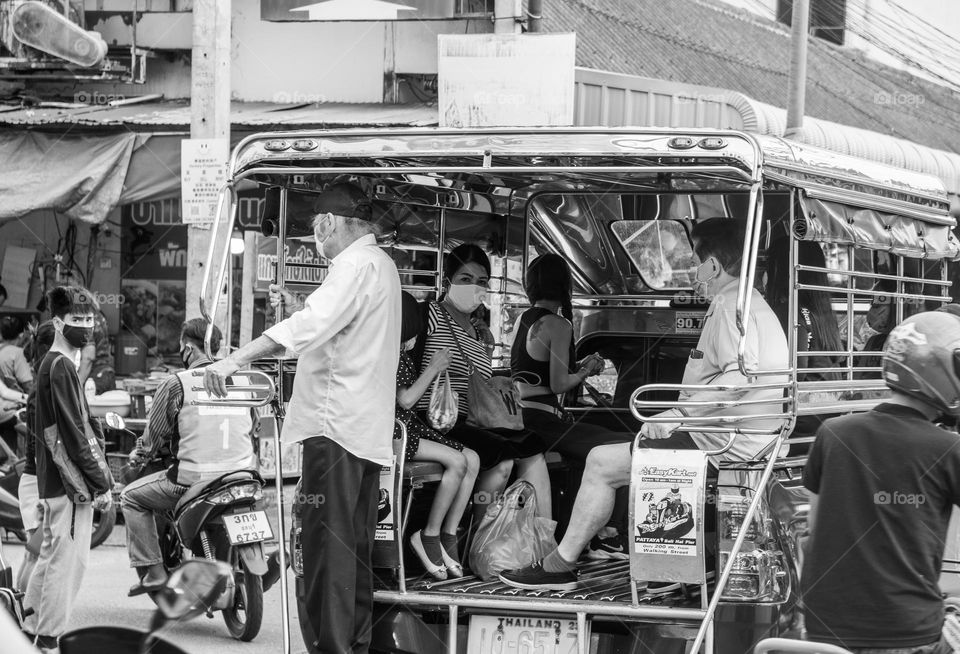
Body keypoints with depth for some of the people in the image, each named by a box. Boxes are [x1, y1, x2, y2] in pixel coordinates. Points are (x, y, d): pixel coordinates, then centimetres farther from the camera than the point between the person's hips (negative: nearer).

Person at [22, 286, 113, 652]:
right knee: (68, 559, -6)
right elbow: (73, 434, -19)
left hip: (55, 482, 10)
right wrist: (102, 483, -15)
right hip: (71, 484, -10)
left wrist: (100, 476, 16)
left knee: (51, 554, 16)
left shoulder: (54, 364, 16)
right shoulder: (61, 367, -15)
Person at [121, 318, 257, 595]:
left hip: (193, 481, -5)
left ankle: (152, 570, 7)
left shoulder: (176, 384, -5)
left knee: (131, 497, 16)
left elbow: (155, 434, 1)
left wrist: (138, 457, 22)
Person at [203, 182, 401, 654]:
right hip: (368, 431, 10)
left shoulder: (356, 265, -10)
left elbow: (308, 329, -25)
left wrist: (236, 359, -31)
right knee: (355, 548, 13)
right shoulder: (381, 264, 23)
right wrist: (296, 310, 18)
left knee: (328, 545, -11)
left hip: (336, 424, -10)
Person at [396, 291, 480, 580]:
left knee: (472, 459, -5)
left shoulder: (398, 351, 17)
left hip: (409, 426, 10)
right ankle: (429, 536, -11)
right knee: (456, 461, -23)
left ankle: (448, 536, -6)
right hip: (389, 431, -10)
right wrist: (433, 368, -5)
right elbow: (406, 399, -16)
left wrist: (434, 369, 11)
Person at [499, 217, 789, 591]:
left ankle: (560, 566, 8)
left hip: (723, 443, -11)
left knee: (601, 463, -3)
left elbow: (740, 376, -28)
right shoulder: (753, 303, 20)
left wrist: (678, 414, -23)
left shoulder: (731, 306, -13)